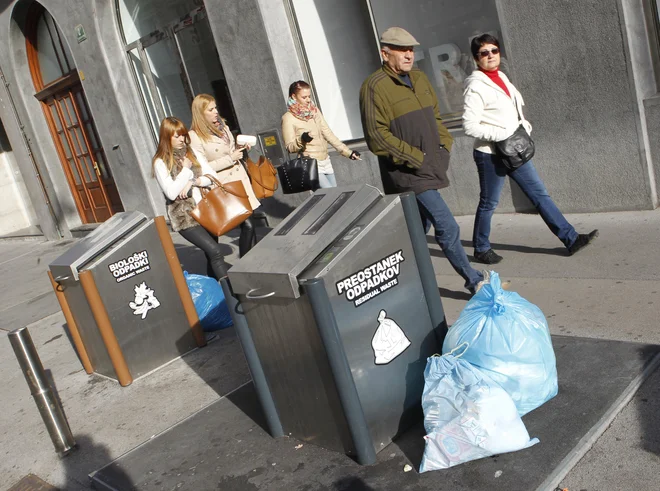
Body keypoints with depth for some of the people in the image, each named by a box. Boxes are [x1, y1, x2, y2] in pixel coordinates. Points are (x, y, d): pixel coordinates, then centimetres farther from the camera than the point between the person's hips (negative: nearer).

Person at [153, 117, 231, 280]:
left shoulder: (191, 153, 7)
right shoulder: (160, 162, -8)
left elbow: (212, 176, 3)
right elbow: (171, 193, -17)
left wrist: (193, 182, -12)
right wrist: (186, 170, -12)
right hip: (185, 217, -6)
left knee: (211, 256, 10)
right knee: (215, 251, -18)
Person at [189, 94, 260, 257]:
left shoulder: (222, 126, 10)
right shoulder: (195, 136, -12)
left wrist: (241, 148, 3)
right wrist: (230, 158, -16)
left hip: (240, 178, 7)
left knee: (249, 222, 6)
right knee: (247, 224, -9)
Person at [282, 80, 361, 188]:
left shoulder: (315, 111, 11)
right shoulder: (288, 118, -7)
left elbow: (328, 133, 9)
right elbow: (290, 147, -8)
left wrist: (347, 151, 3)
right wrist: (302, 140, -29)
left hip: (325, 161, 7)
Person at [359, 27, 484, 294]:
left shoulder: (418, 78, 12)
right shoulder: (375, 86, -13)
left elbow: (434, 116, 23)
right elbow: (377, 136, -18)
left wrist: (444, 146, 6)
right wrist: (417, 158, -17)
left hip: (430, 169, 9)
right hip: (408, 174, -8)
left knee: (418, 229, 18)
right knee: (447, 227, -9)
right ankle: (474, 281, 3)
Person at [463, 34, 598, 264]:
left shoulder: (502, 78, 12)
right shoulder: (476, 86, -13)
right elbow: (469, 125, -20)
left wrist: (523, 127, 3)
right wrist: (500, 135, -22)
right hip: (490, 154, -8)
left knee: (539, 193, 7)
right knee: (489, 203, 4)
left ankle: (570, 238, 11)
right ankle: (481, 249, 22)